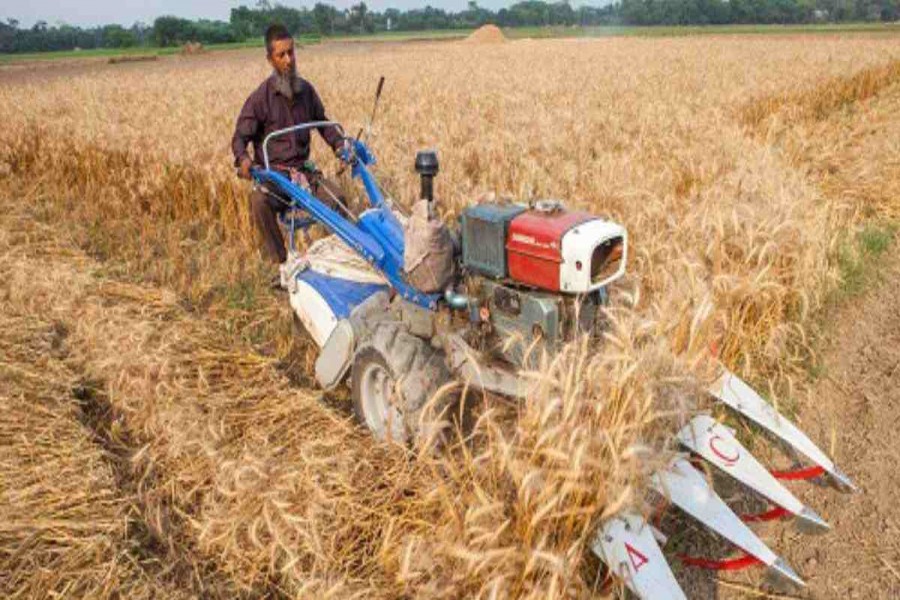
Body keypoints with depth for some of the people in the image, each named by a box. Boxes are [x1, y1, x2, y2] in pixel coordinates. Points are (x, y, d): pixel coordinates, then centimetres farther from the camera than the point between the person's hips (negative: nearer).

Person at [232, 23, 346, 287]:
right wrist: (243, 158, -28)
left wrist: (339, 144, 1)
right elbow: (240, 137, -6)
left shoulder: (306, 90, 7)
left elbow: (323, 123, 20)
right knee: (260, 202, -36)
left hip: (303, 169, 3)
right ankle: (283, 264, -24)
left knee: (337, 197, -26)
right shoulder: (260, 97, -6)